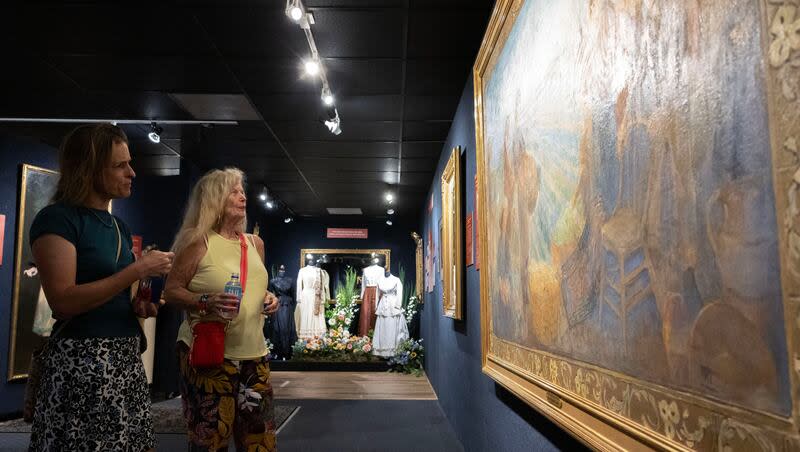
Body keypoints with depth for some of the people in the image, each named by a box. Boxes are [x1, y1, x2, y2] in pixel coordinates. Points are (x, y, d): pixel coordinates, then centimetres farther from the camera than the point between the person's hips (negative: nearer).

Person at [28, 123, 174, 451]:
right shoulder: (57, 219, -10)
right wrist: (137, 270, -19)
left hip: (126, 357, 8)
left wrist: (138, 307, 4)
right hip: (81, 361, -7)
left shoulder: (119, 226, 14)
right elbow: (62, 302, -20)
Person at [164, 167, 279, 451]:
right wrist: (206, 302, -22)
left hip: (253, 355, 6)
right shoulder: (198, 241, -6)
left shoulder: (255, 243, 12)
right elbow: (171, 291, -6)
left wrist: (268, 299, 3)